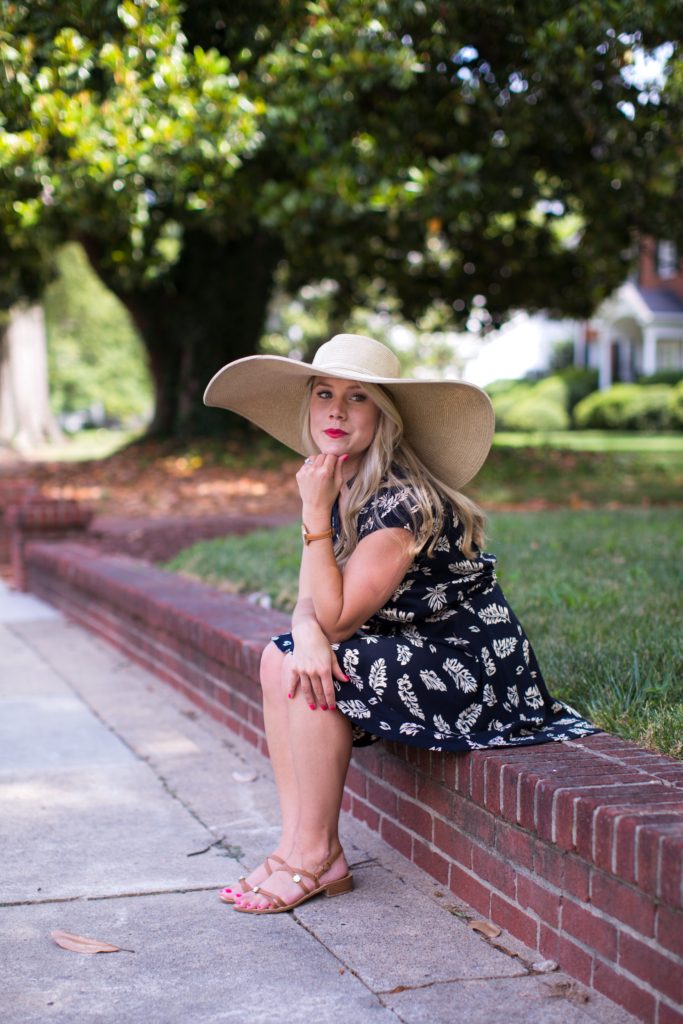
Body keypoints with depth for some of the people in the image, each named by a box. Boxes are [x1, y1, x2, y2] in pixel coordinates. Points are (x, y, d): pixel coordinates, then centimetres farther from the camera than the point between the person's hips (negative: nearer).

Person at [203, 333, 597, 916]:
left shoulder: (402, 500, -26)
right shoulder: (336, 486, 1)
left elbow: (337, 619, -22)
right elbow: (311, 603, 2)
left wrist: (316, 512, -25)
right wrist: (306, 633, -22)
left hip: (478, 674, -9)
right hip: (412, 655, 9)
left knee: (323, 674, -22)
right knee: (281, 659, -4)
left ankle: (318, 855, -7)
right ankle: (298, 844, -2)